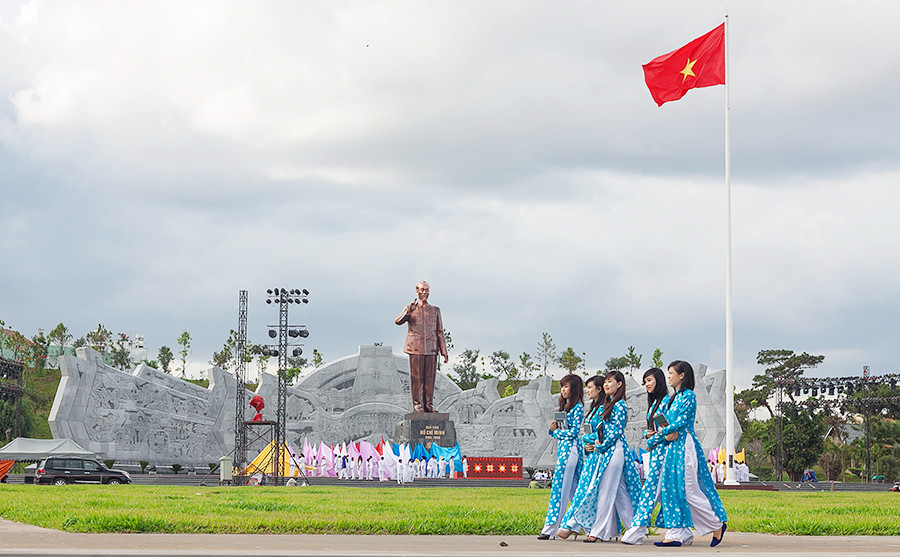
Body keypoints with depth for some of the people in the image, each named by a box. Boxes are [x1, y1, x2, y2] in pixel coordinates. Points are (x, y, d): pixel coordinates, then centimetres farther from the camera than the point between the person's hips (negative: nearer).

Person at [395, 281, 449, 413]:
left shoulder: (435, 310, 16)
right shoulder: (410, 308, 9)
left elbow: (440, 332, 15)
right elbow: (398, 321, -7)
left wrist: (444, 351, 9)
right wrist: (407, 312, -24)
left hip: (431, 349, 2)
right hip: (415, 347, -2)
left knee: (430, 378, 1)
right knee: (416, 377, -3)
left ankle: (429, 405, 8)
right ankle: (417, 405, 0)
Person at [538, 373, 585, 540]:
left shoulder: (578, 407, -7)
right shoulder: (564, 407, 19)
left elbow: (574, 431, -13)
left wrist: (557, 432, -2)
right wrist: (553, 429, 0)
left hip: (569, 449, -9)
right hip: (562, 448, 9)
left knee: (559, 487, -10)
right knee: (573, 489, 8)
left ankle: (551, 528, -11)